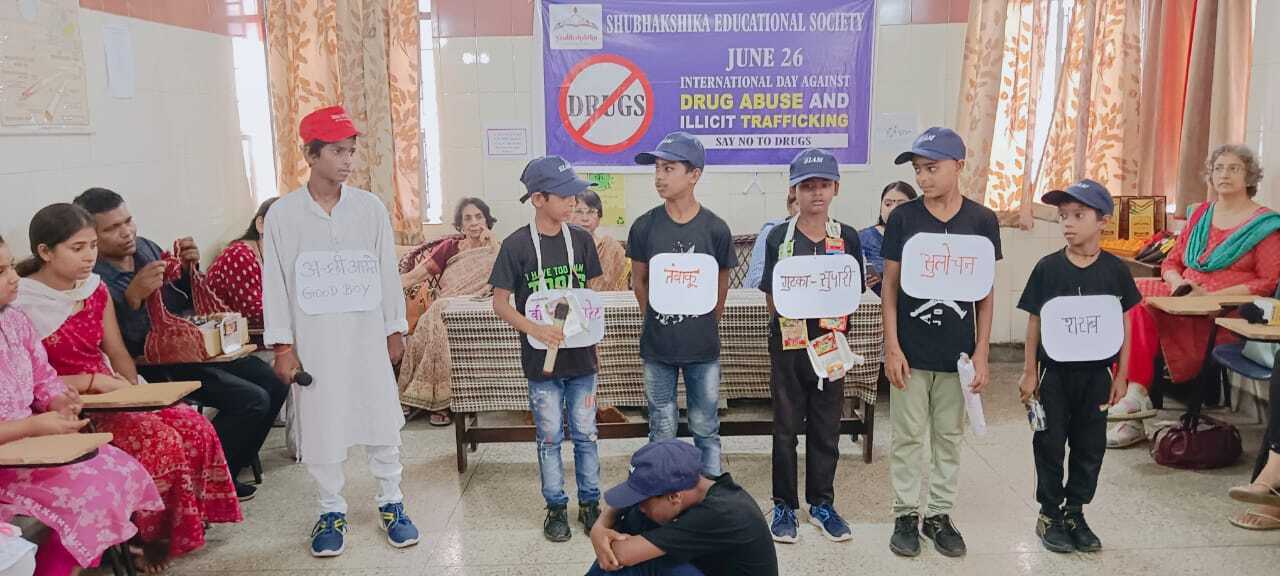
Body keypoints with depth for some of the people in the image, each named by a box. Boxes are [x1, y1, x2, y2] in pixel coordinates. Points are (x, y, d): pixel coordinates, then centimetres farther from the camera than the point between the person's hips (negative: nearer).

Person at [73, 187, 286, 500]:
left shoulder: (146, 247, 7)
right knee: (251, 401, -20)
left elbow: (187, 302, 17)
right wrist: (133, 297, -34)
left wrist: (188, 269, -2)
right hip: (152, 366, -8)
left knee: (274, 383, 1)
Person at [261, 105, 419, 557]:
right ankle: (332, 511, 25)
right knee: (321, 427, 7)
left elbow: (387, 271, 4)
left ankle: (391, 503, 24)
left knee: (382, 420, 7)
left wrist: (396, 329, 6)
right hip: (313, 340, -1)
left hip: (367, 335, 1)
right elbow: (275, 282, -2)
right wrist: (282, 345, -5)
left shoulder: (370, 207, 0)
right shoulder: (283, 213, -4)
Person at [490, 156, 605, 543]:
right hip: (542, 361, -2)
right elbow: (500, 303, -7)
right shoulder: (516, 245, -9)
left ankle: (589, 503, 27)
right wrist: (536, 329, -21)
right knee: (549, 437, 10)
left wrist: (592, 336, 0)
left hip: (581, 356, 3)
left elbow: (595, 291, 9)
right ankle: (556, 508, 25)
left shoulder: (581, 240, 0)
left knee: (585, 434, 12)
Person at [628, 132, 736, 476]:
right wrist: (658, 321, 10)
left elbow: (721, 286, 5)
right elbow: (639, 282, 7)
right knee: (662, 429, 12)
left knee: (705, 427, 13)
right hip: (657, 346, 1)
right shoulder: (645, 227, -7)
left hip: (703, 347, 0)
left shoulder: (715, 229, -8)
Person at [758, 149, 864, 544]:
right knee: (786, 426, 9)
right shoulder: (779, 237, -2)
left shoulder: (847, 238, 1)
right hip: (788, 344, -1)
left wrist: (831, 321, -10)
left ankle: (821, 504, 27)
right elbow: (772, 298, 0)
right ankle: (784, 505, 22)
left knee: (826, 427, 11)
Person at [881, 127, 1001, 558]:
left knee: (949, 437, 12)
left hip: (958, 351, 1)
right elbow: (890, 285, -2)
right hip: (910, 349, -1)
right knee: (908, 436, 7)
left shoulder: (981, 220, -2)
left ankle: (940, 514, 26)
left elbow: (985, 291, 3)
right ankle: (906, 514, 21)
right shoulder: (903, 218, -4)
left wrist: (981, 353, 0)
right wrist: (892, 346, -8)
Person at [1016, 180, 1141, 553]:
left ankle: (1075, 511, 27)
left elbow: (1124, 324, 4)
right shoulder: (1048, 267, -7)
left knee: (1090, 446, 11)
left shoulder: (1115, 270, -3)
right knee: (1051, 445, 6)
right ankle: (1049, 513, 20)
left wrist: (1121, 375, 3)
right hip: (1055, 372, -1)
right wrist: (1029, 372, -3)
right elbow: (1035, 322, -2)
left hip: (1096, 373, 2)